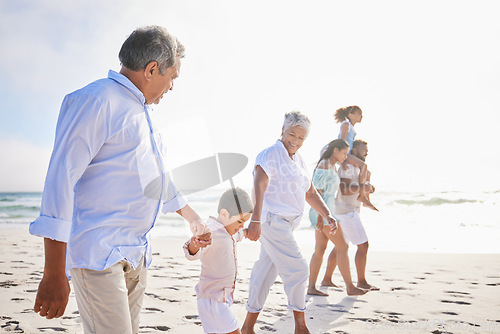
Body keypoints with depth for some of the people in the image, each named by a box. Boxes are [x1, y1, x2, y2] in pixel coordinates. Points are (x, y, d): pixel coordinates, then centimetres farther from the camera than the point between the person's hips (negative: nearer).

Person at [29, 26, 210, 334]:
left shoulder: (141, 112, 20)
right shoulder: (96, 100, -11)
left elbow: (158, 177, 30)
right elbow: (60, 178, -17)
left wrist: (193, 218, 37)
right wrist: (54, 273, -20)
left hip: (137, 255, 9)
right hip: (98, 250, -9)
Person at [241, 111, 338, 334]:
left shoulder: (298, 161, 17)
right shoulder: (270, 155, -11)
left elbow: (310, 193, 20)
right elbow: (259, 186, -24)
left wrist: (327, 216, 7)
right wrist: (255, 220, -35)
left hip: (285, 224, 8)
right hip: (272, 221, -8)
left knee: (266, 272, 12)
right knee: (297, 269, -7)